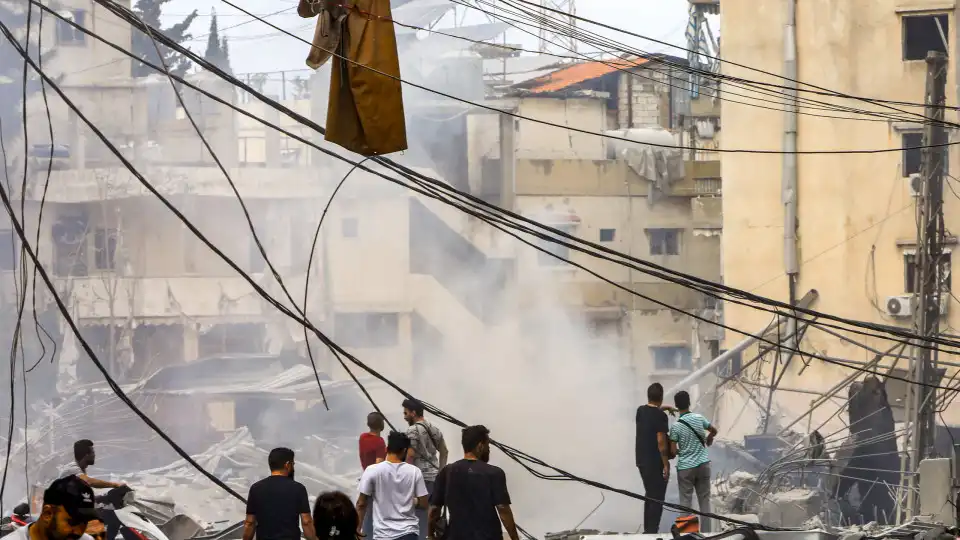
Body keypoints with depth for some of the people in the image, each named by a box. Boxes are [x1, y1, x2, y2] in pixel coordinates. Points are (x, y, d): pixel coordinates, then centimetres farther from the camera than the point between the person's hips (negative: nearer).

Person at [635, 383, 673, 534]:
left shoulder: (640, 411, 5)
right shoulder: (660, 416, -17)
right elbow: (661, 442, -20)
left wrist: (662, 408, 34)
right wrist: (666, 464, -15)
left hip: (642, 461, 8)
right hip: (655, 463, -8)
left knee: (650, 496, 18)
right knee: (657, 498, -3)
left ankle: (647, 530, 22)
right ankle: (652, 531, -6)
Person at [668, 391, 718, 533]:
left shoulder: (676, 426, -13)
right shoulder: (699, 418, -2)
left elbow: (673, 451, -13)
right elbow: (714, 430, 16)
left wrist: (673, 455, 12)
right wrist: (708, 439, 39)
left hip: (685, 467, -3)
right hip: (703, 464, 3)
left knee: (686, 501, 4)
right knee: (704, 499, 10)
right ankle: (706, 531, 11)